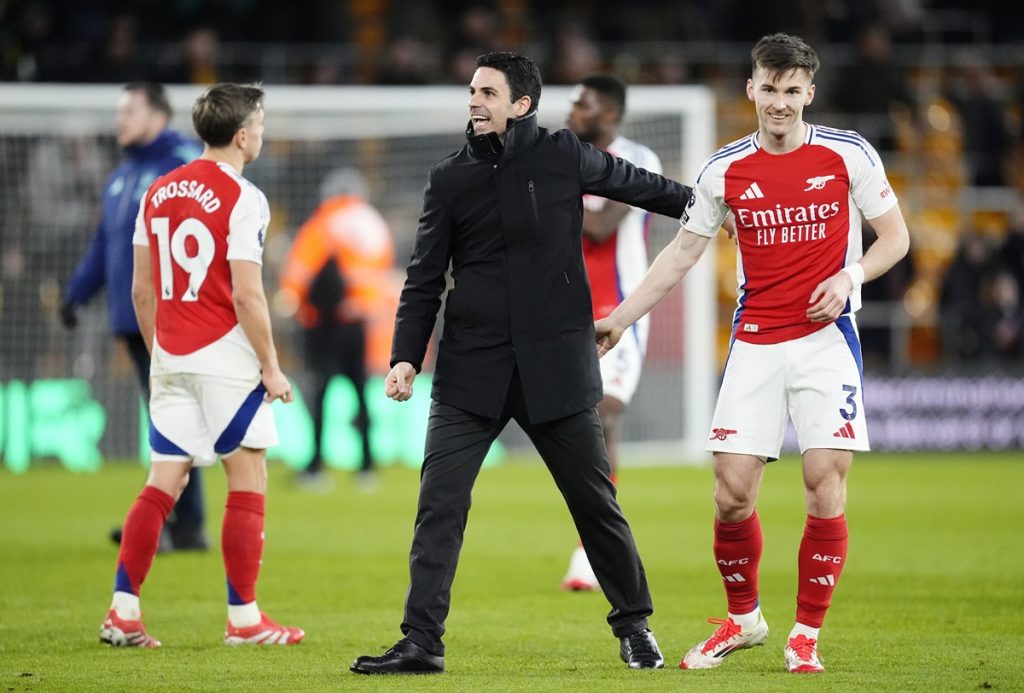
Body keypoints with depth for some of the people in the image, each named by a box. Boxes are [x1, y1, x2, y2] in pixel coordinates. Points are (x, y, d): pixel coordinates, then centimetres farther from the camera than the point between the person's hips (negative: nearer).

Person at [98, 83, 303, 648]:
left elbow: (142, 289, 12)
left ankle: (123, 612, 2)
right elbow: (247, 295, -15)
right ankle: (244, 618, 5)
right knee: (247, 481, 3)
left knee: (163, 483, 7)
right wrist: (271, 368, -7)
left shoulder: (158, 192, 9)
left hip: (171, 361, 6)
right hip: (227, 359, -6)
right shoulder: (241, 198, -12)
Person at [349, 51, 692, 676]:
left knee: (596, 501, 5)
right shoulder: (450, 180, 6)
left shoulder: (563, 157, 1)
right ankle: (422, 642, -5)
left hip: (556, 366, -1)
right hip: (471, 370, 1)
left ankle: (634, 625, 23)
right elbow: (425, 280, 9)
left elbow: (638, 185, 19)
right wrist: (406, 356, -2)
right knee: (440, 503, -8)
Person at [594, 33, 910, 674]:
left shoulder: (849, 155, -2)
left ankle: (808, 635, 4)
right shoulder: (726, 170, 3)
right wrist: (618, 320, 9)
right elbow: (682, 254, 12)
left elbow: (895, 237, 5)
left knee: (825, 481, -10)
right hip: (755, 344, 2)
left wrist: (849, 277, -13)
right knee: (732, 490, -4)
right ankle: (743, 619, 19)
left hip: (825, 335, -2)